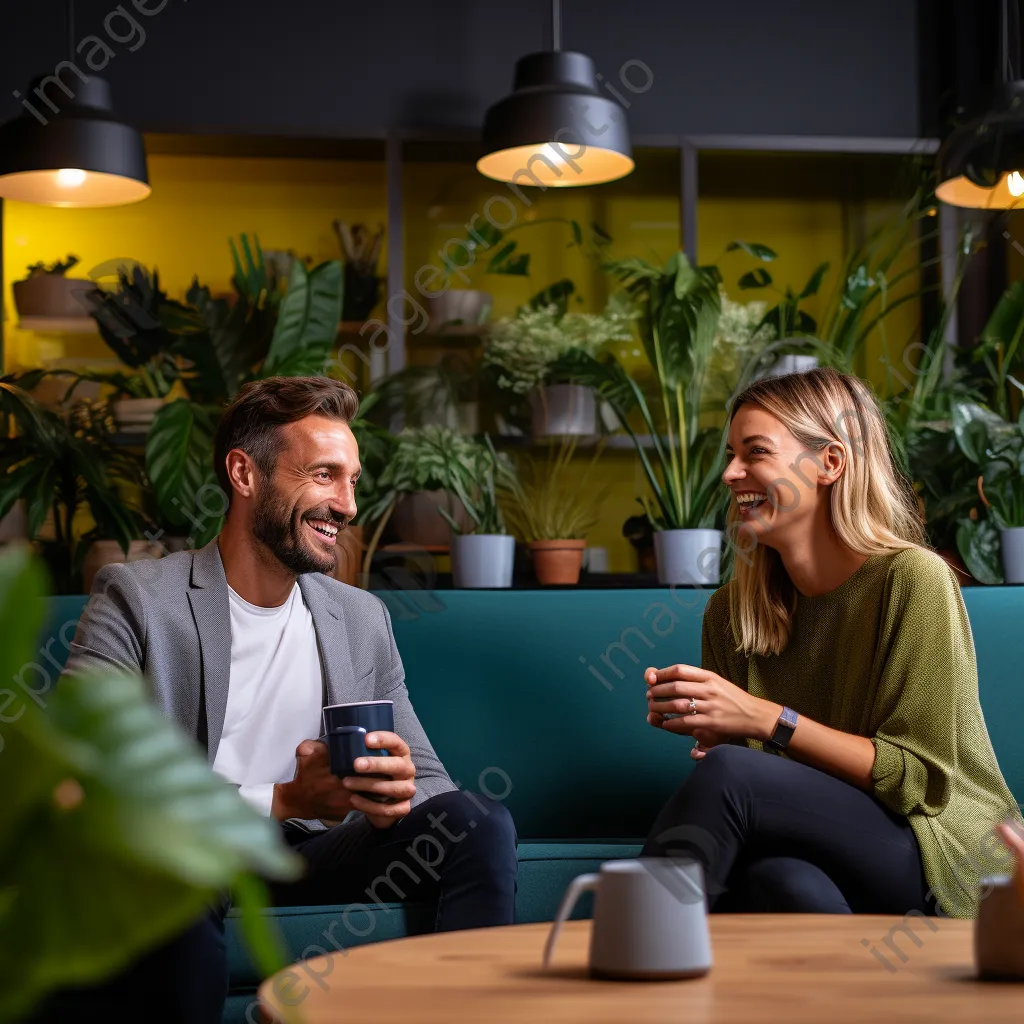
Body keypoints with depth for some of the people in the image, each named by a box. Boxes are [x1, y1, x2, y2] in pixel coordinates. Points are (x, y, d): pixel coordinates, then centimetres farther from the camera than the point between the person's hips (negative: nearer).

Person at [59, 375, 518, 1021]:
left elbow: (433, 785, 10)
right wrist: (280, 799, -21)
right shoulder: (136, 599, -4)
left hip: (309, 858, 4)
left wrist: (393, 800, -17)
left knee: (479, 819, -21)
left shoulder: (364, 619, 13)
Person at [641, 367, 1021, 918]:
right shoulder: (731, 611, 6)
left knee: (727, 773, -27)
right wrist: (708, 730, -11)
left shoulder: (913, 579, -10)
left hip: (944, 855, -3)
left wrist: (767, 720, -21)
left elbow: (920, 777, -12)